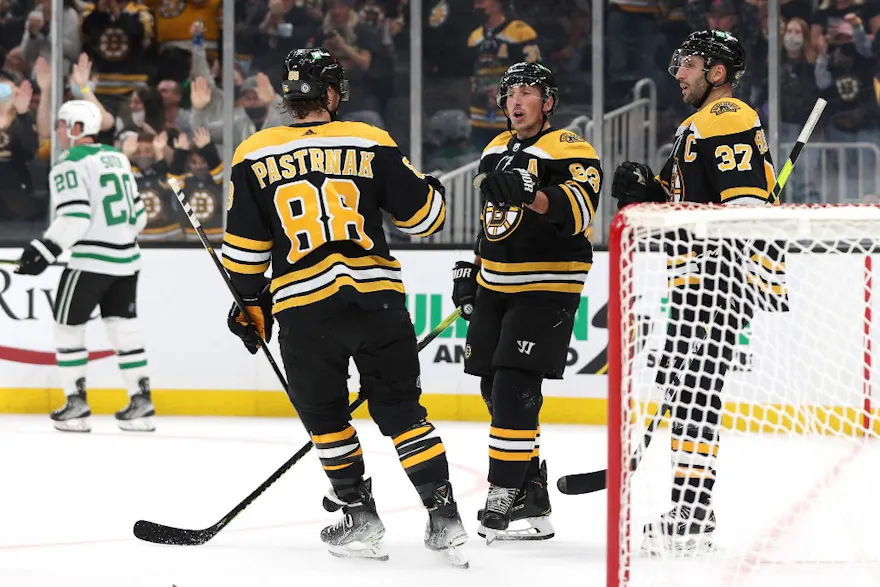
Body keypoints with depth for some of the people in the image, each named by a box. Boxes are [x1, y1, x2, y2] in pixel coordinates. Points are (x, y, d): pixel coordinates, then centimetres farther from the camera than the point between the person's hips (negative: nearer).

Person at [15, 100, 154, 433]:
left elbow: (74, 218, -20)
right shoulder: (117, 159, 14)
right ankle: (141, 402, 8)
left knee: (68, 325, 4)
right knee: (123, 327, 11)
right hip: (126, 257, 7)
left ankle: (76, 405, 3)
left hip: (92, 259, -7)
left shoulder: (69, 165, -10)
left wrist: (45, 250, -19)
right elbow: (137, 213, 18)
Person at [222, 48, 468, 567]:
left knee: (326, 416, 19)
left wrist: (251, 305, 23)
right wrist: (433, 191, 30)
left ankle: (361, 518, 15)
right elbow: (421, 216, 8)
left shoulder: (254, 157, 6)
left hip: (303, 310, 0)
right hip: (377, 296, 1)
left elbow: (245, 250, 8)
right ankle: (445, 518, 3)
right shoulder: (371, 143, 4)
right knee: (401, 410, 10)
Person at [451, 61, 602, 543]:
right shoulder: (495, 151, 15)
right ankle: (532, 489, 18)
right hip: (495, 287, 8)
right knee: (495, 389, 7)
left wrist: (530, 195, -42)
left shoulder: (569, 150, -11)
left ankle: (503, 497, -14)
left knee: (515, 389, -16)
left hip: (546, 289, -8)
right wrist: (473, 270, 22)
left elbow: (579, 208, -28)